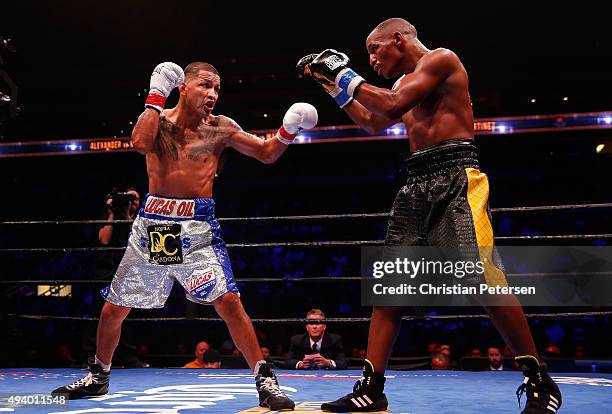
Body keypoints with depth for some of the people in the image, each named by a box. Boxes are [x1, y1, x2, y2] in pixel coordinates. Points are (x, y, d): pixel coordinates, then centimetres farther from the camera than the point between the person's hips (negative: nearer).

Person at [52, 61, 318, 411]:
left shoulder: (220, 127, 2)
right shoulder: (157, 118, 1)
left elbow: (267, 153, 4)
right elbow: (140, 143, -21)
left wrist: (288, 131, -13)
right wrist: (156, 96, -13)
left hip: (198, 225, -2)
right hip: (153, 221, 2)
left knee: (229, 301, -18)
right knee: (115, 308, 12)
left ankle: (265, 379, -6)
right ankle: (98, 377, 35)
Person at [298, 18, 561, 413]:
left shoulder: (440, 59, -2)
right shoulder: (407, 82, 24)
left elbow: (393, 106, -14)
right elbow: (372, 122, 36)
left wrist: (346, 74, -2)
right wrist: (333, 83, 30)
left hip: (455, 177, -9)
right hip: (417, 184, 9)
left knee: (481, 278, -19)